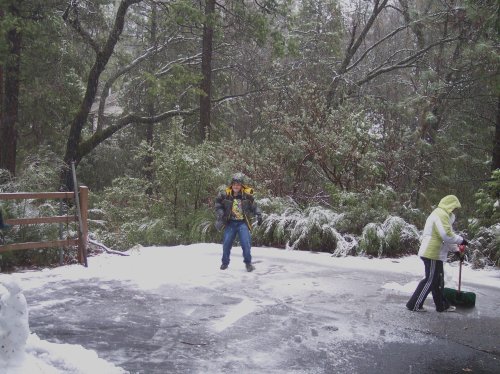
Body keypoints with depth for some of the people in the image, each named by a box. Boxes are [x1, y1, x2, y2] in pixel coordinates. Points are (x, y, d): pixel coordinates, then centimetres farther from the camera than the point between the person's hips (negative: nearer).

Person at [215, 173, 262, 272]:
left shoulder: (247, 195, -5)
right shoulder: (225, 195, -5)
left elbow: (255, 207, 8)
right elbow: (218, 206, 7)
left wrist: (259, 215, -6)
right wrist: (221, 214, -8)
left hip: (242, 223, -1)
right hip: (230, 223, 1)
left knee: (246, 243, -12)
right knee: (226, 243, 3)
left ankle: (248, 262, 5)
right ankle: (225, 262, 21)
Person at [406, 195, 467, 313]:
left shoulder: (438, 213, 21)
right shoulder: (442, 214, -14)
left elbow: (444, 236, 23)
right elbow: (447, 235, -22)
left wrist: (456, 249, 23)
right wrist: (461, 240, -8)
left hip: (432, 253, 11)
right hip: (433, 253, -11)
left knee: (438, 280, 17)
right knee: (430, 280, -4)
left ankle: (442, 305, 26)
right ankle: (414, 304, 0)